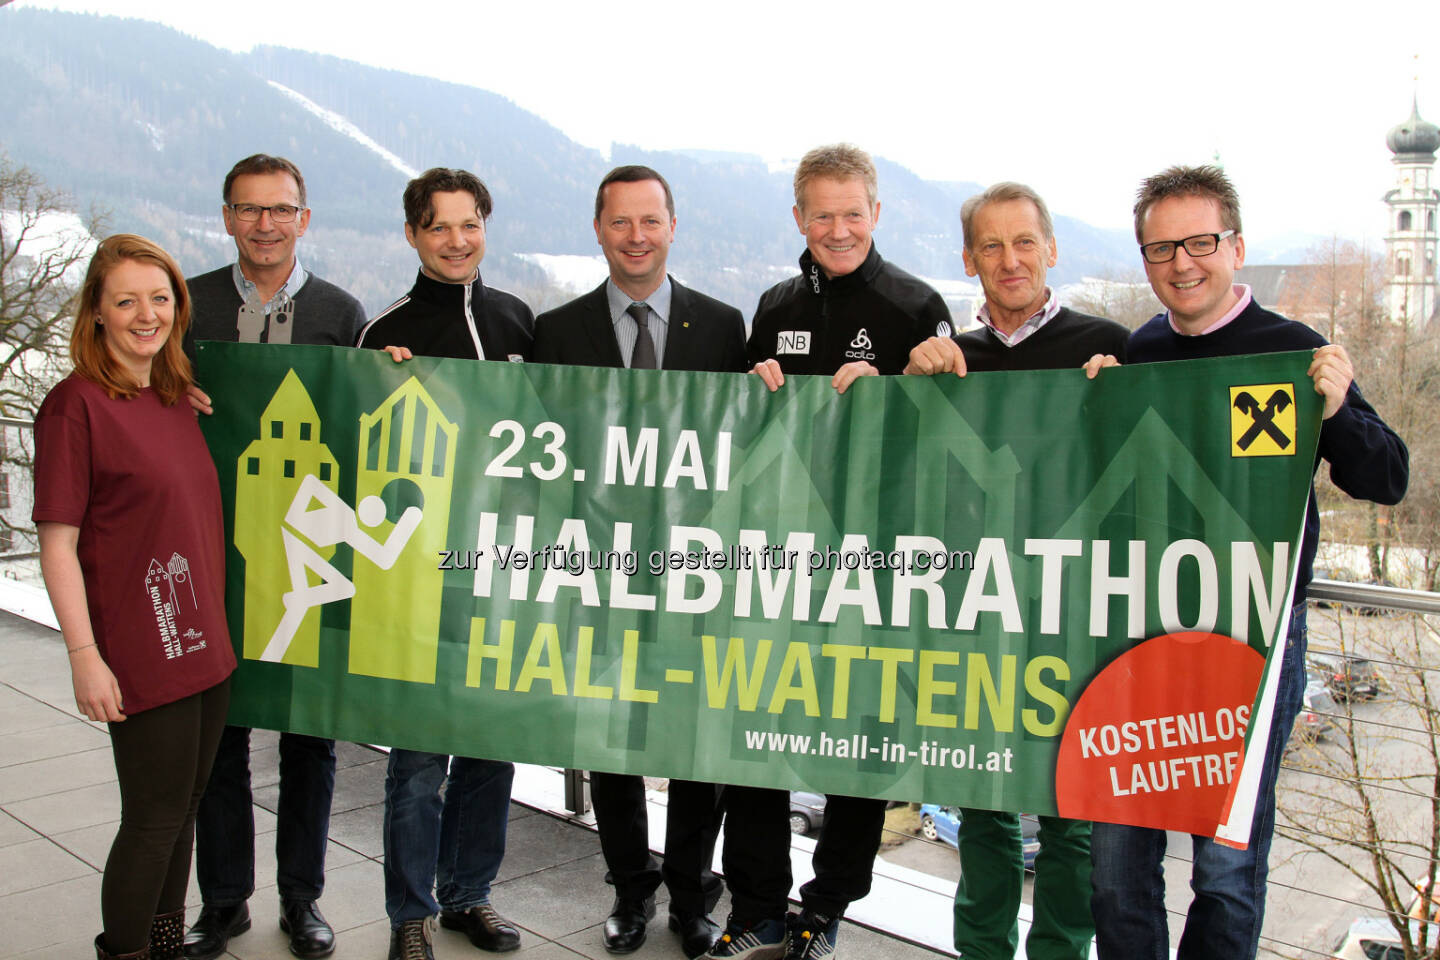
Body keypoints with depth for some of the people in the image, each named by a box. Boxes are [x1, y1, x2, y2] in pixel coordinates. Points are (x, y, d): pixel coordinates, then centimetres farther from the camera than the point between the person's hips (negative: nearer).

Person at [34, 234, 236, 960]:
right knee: (156, 818, 3)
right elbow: (57, 544, -12)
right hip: (141, 655, -7)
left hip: (205, 646, 7)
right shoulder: (75, 404, -10)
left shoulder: (179, 398, 9)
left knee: (182, 811, 16)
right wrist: (85, 656, -16)